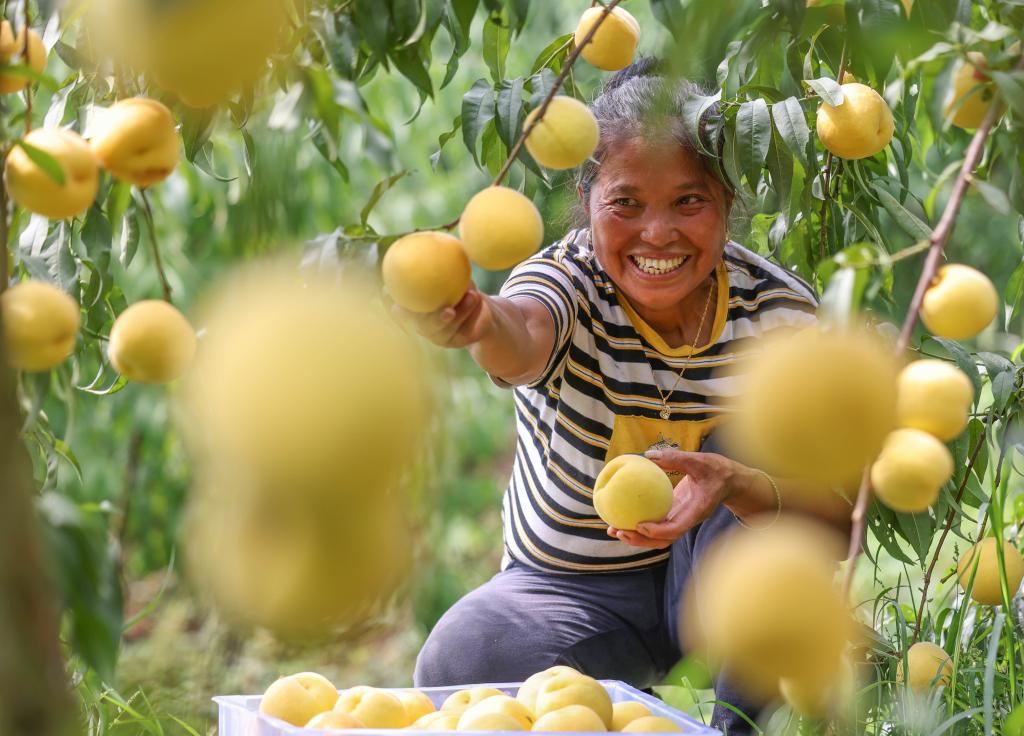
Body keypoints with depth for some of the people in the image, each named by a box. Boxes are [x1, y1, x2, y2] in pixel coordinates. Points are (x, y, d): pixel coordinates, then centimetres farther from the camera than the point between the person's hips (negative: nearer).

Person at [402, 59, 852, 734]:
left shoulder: (779, 310, -15)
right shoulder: (569, 281, -19)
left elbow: (841, 511, -23)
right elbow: (524, 337, -46)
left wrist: (739, 486, -44)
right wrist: (481, 324, -71)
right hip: (572, 588, 0)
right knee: (458, 665, -28)